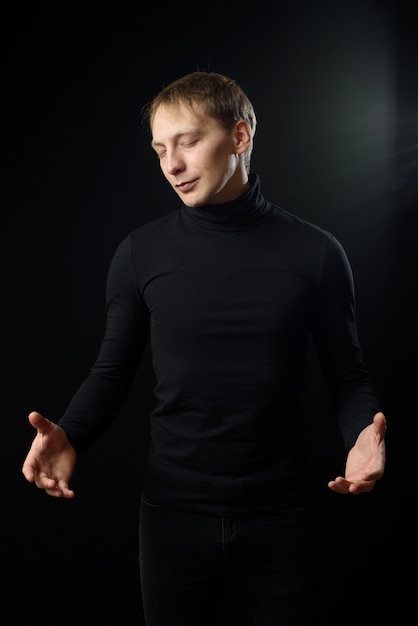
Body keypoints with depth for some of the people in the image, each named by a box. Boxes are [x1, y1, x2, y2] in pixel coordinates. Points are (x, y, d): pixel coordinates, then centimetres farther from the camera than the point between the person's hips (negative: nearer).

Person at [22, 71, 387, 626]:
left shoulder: (315, 252, -5)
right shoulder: (140, 254, -2)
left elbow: (347, 376, 1)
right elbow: (113, 371, 4)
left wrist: (363, 431, -20)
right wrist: (69, 435, -14)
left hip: (281, 514, 0)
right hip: (174, 511, 1)